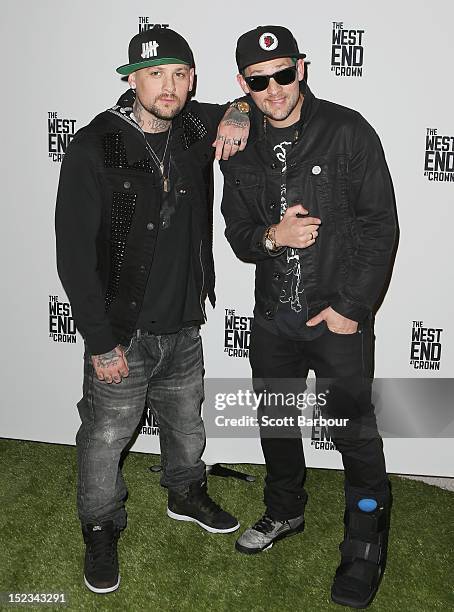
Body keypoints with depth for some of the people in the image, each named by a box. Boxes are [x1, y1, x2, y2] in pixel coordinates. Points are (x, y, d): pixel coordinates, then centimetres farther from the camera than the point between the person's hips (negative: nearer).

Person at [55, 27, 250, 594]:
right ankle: (101, 531, 35)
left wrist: (241, 114, -8)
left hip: (183, 325, 5)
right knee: (106, 436, 9)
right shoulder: (93, 148, -17)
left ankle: (187, 494, 51)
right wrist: (101, 342, -17)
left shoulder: (198, 128, -1)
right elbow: (74, 255, -17)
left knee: (186, 421, 24)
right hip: (121, 330, -5)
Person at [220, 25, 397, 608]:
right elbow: (236, 231, 9)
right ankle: (284, 512, 43)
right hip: (273, 317, 5)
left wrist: (350, 306, -14)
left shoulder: (348, 132, -9)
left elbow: (380, 225, -10)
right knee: (274, 419, 18)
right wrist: (270, 237, -14)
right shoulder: (240, 148, 3)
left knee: (353, 430, 2)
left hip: (341, 314, -4)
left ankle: (366, 544, 25)